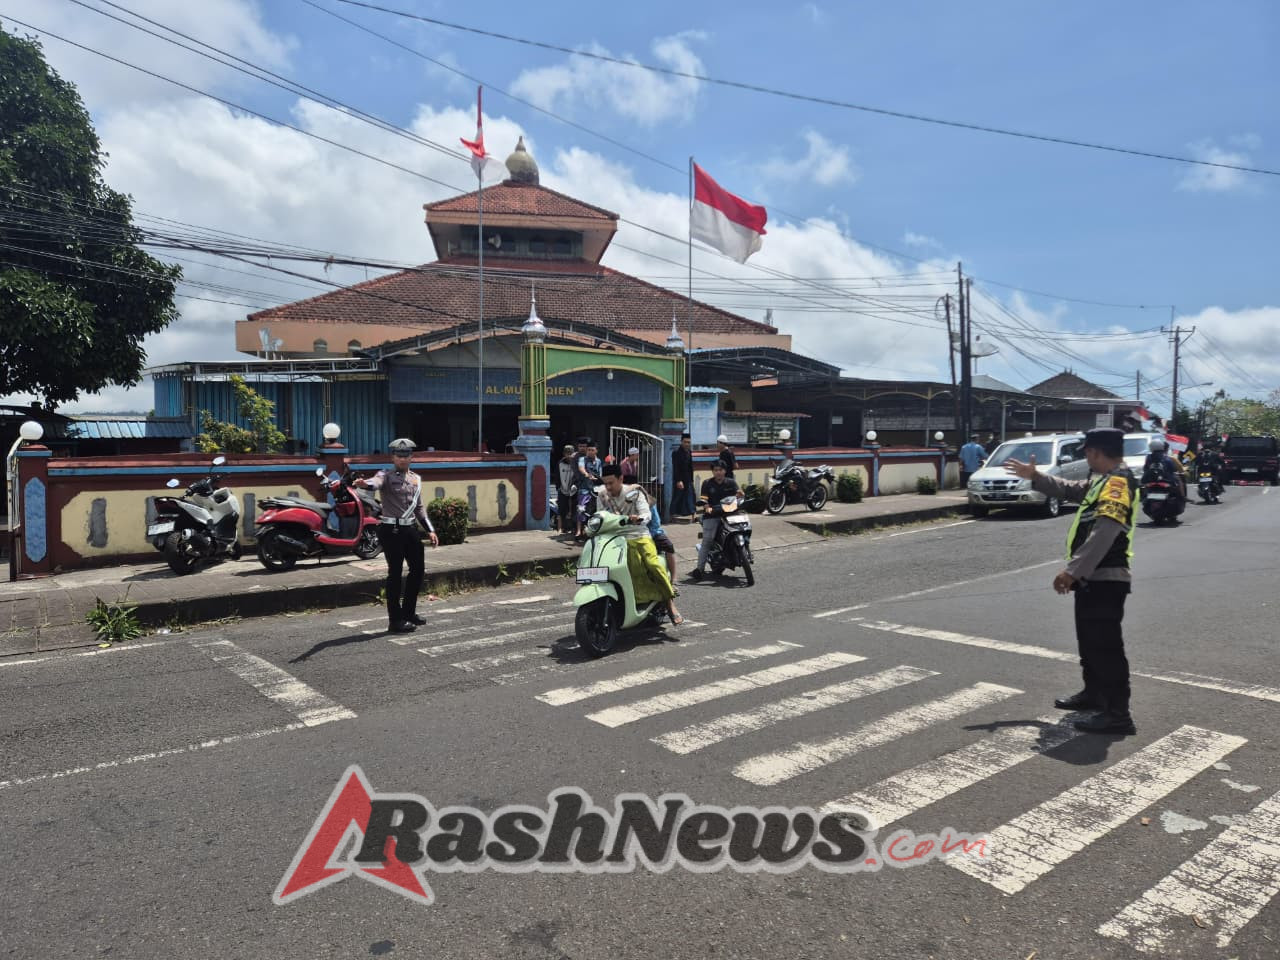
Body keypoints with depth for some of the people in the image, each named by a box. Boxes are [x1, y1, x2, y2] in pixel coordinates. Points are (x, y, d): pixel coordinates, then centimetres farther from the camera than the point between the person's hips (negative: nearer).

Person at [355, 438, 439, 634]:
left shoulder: (416, 479, 15)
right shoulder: (386, 476, -6)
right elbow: (377, 482, -31)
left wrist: (430, 530, 17)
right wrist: (365, 483, -54)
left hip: (411, 529, 7)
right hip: (392, 530, -7)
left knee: (418, 569, 12)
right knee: (395, 573, -4)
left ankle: (409, 612, 28)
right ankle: (396, 620, 1)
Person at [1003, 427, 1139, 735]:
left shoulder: (1118, 483, -17)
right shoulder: (1104, 481, 16)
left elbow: (1103, 533, -27)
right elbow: (1070, 490, 35)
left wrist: (1072, 570, -29)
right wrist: (1035, 477, 28)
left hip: (1105, 579, -11)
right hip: (1093, 577, 11)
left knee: (1106, 644, -8)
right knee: (1089, 640, 22)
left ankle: (1119, 714, -3)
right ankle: (1094, 693, 37)